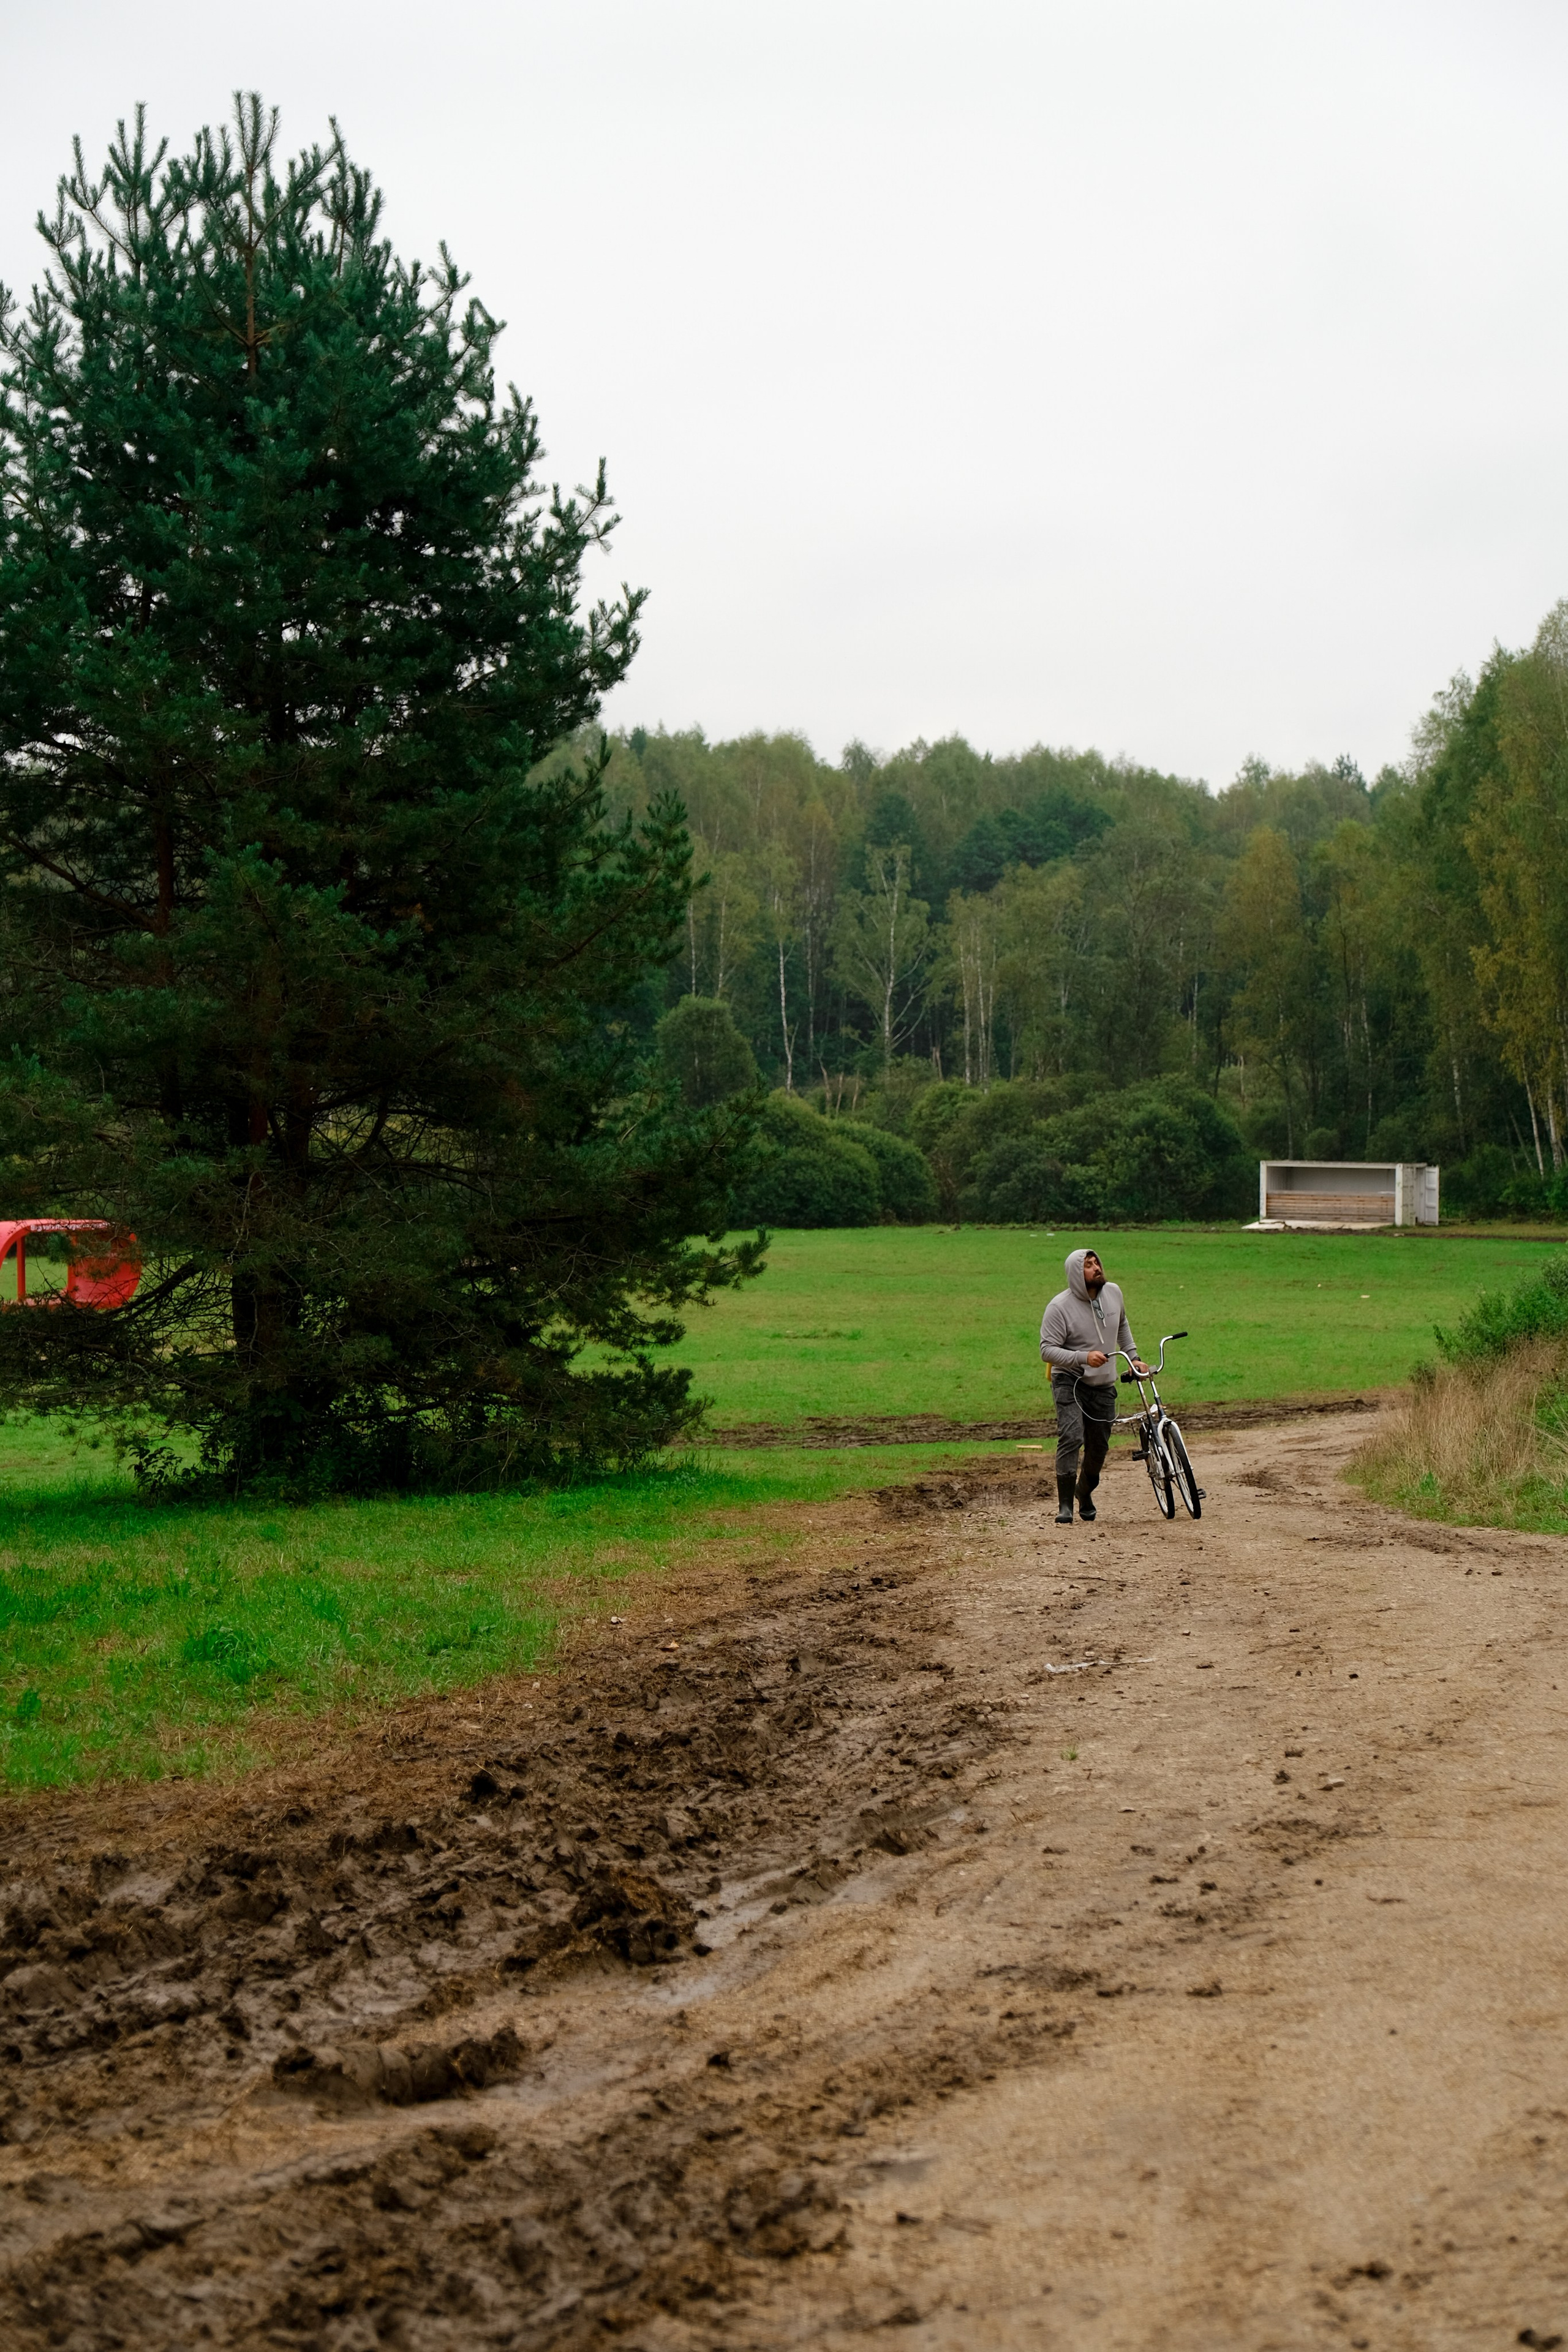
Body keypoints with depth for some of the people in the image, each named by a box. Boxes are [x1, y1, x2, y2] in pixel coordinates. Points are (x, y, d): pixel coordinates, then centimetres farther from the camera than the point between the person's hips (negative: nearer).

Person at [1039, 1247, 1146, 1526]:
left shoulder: (1113, 1293, 2)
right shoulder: (1060, 1306, -16)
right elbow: (1048, 1349, -19)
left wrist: (1133, 1356, 18)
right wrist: (1084, 1358, -30)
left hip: (1103, 1387, 5)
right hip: (1069, 1382, -5)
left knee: (1099, 1447, 11)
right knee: (1071, 1438, -23)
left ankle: (1085, 1492, 39)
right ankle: (1065, 1506, -19)